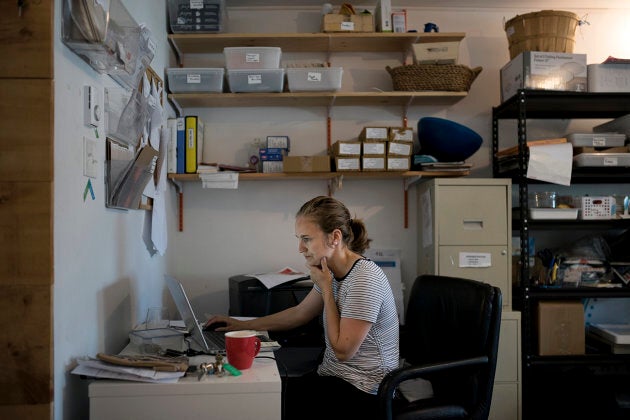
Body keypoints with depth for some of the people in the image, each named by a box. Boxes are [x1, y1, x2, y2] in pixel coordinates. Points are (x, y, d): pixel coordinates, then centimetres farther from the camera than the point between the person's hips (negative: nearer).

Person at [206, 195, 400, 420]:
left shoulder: (364, 279, -23)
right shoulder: (333, 272, 4)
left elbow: (343, 350, -20)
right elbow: (300, 313, 16)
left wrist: (325, 287, -17)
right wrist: (243, 324, 15)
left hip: (362, 392, -8)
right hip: (333, 376, 8)